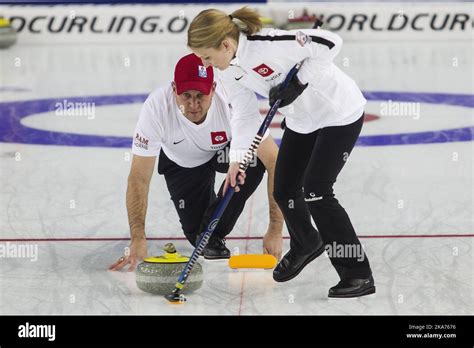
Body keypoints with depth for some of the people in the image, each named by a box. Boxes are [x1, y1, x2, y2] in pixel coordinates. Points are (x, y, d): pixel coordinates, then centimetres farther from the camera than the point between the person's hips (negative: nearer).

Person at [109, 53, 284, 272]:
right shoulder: (155, 107, -36)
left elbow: (274, 162, -37)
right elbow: (139, 178, -30)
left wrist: (275, 230, -41)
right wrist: (138, 239, -37)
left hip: (226, 149, 0)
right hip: (181, 161, 1)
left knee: (254, 159, -33)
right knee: (197, 234, -13)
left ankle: (215, 232, -10)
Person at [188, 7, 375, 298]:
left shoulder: (267, 44, -33)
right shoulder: (229, 68, -7)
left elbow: (331, 42, -32)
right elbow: (242, 110, 4)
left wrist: (298, 83, -31)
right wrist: (238, 159, -2)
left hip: (339, 112, -8)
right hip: (302, 118, 8)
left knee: (316, 191, -14)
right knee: (283, 189, 10)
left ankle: (359, 274, -7)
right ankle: (306, 244, 41)